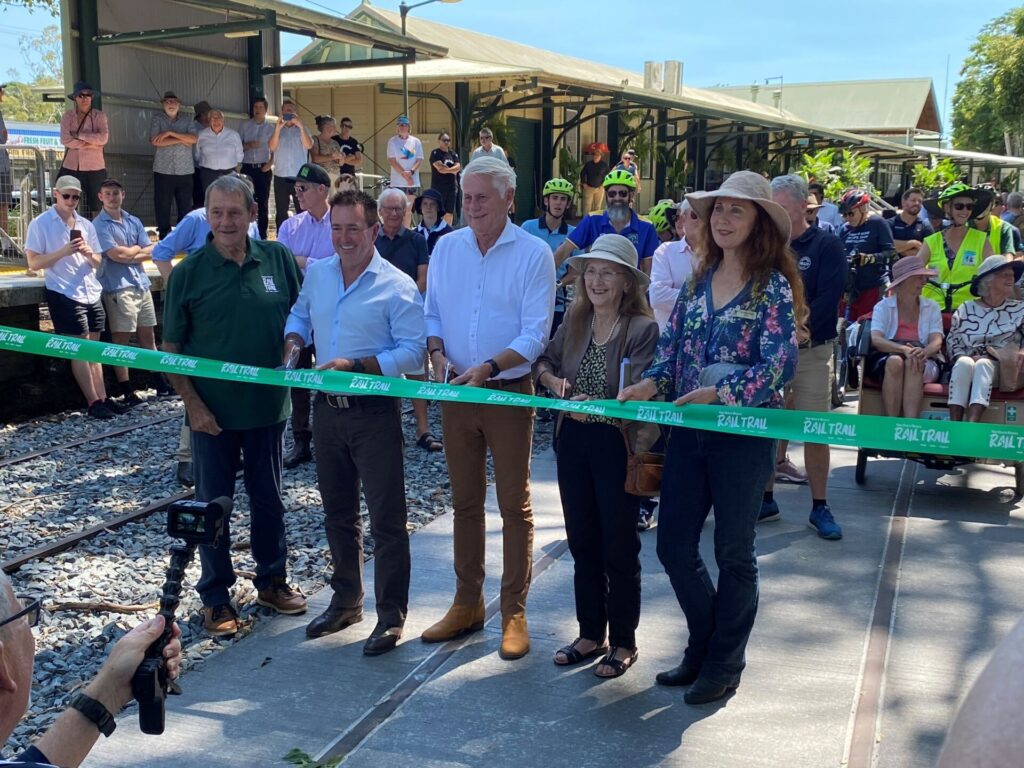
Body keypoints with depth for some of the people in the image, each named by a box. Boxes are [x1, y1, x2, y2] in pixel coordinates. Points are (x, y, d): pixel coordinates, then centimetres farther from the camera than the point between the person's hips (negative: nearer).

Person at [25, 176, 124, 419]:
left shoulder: (86, 224, 13)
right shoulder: (40, 224, -2)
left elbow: (98, 262, 15)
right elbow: (33, 262, -7)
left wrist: (89, 253, -8)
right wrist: (63, 251, -19)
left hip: (92, 293, 5)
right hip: (64, 295, -5)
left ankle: (103, 398, 10)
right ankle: (93, 403, -1)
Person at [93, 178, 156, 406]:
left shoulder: (134, 222, 15)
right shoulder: (100, 225, -3)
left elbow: (149, 251, 7)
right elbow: (115, 254, -14)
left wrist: (127, 255, -8)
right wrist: (137, 248, 2)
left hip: (141, 284, 6)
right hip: (118, 287, -6)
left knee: (148, 335, 12)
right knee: (121, 338, -4)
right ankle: (126, 391, -1)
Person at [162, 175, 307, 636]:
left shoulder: (279, 260, -2)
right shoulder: (188, 273, -6)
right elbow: (171, 348, -3)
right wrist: (192, 403, -11)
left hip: (268, 405, 2)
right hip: (213, 411, -2)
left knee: (268, 499, 15)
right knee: (213, 503, 9)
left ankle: (271, 580, 33)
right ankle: (215, 597, 23)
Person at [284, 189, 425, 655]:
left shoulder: (396, 286, -12)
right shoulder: (317, 274, 7)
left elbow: (413, 352, -16)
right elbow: (300, 313, 24)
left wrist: (356, 365, -24)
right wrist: (293, 341, 2)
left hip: (375, 412, -6)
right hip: (327, 408, 6)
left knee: (386, 519, 1)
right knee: (338, 512, 18)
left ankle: (391, 616, 12)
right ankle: (346, 601, 34)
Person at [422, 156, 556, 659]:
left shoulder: (533, 254, -8)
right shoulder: (446, 247, 6)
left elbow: (535, 333, -13)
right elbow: (432, 313, 9)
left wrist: (488, 368, -25)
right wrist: (438, 353, -11)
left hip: (509, 392, -4)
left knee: (514, 505, 4)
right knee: (465, 501, 13)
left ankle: (514, 612, 16)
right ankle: (467, 605, 26)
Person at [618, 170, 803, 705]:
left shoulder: (773, 286, -8)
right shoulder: (699, 279, 9)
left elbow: (779, 365, -17)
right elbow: (672, 346, 10)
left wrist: (718, 394, -26)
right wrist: (650, 384, -9)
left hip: (744, 432, -5)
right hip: (688, 429, 6)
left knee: (733, 552, 8)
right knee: (673, 545, 9)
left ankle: (724, 663, 26)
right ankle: (703, 645, 32)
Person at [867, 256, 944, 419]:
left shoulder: (931, 308, 14)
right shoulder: (883, 306, 8)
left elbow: (936, 341, -1)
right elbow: (876, 339, -9)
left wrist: (923, 352, -27)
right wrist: (903, 349, -28)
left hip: (924, 363, 1)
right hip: (886, 358, -1)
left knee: (913, 363, -34)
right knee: (895, 362, -35)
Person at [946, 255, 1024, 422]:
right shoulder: (966, 309, 13)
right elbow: (952, 342, 9)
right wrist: (964, 357, -8)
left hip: (1002, 369, -1)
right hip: (964, 367, 1)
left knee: (983, 365, -34)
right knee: (964, 362, -34)